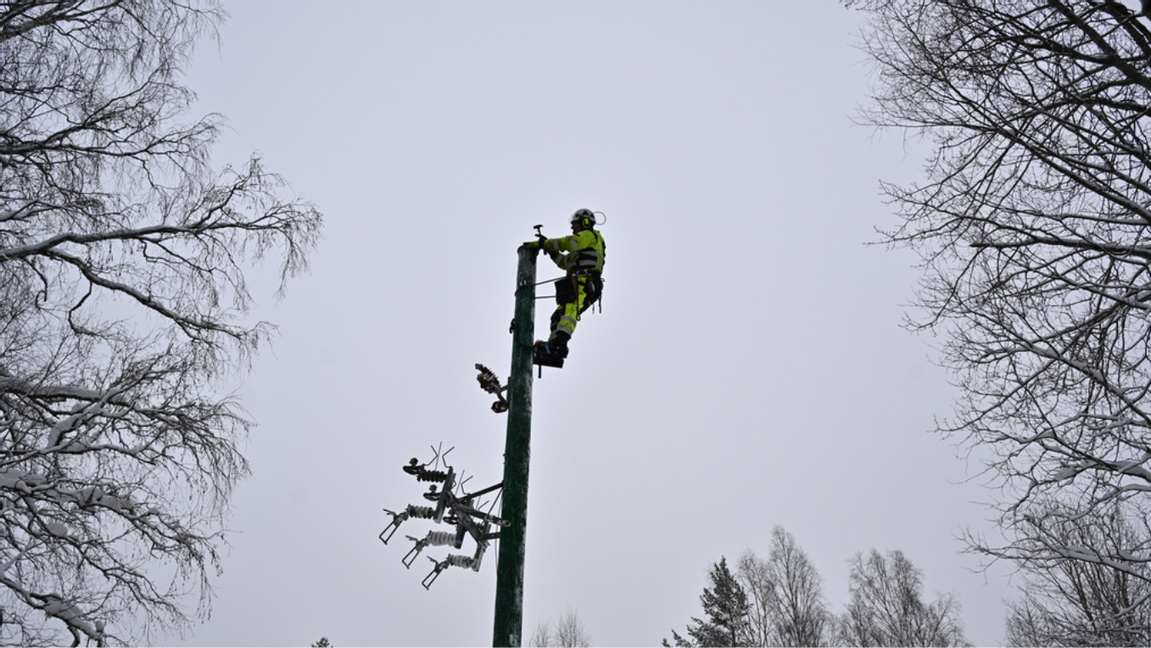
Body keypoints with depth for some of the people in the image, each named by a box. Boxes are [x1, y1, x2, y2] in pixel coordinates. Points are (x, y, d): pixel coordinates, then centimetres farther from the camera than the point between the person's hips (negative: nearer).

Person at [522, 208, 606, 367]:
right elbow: (565, 262, 35)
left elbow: (567, 242, -7)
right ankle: (552, 349, -5)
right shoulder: (582, 246, 38)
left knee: (570, 310, -29)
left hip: (584, 283, -11)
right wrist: (549, 248, 24)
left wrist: (540, 243, -3)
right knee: (558, 316, 4)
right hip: (579, 285, 11)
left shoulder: (590, 236, 9)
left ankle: (559, 344, -49)